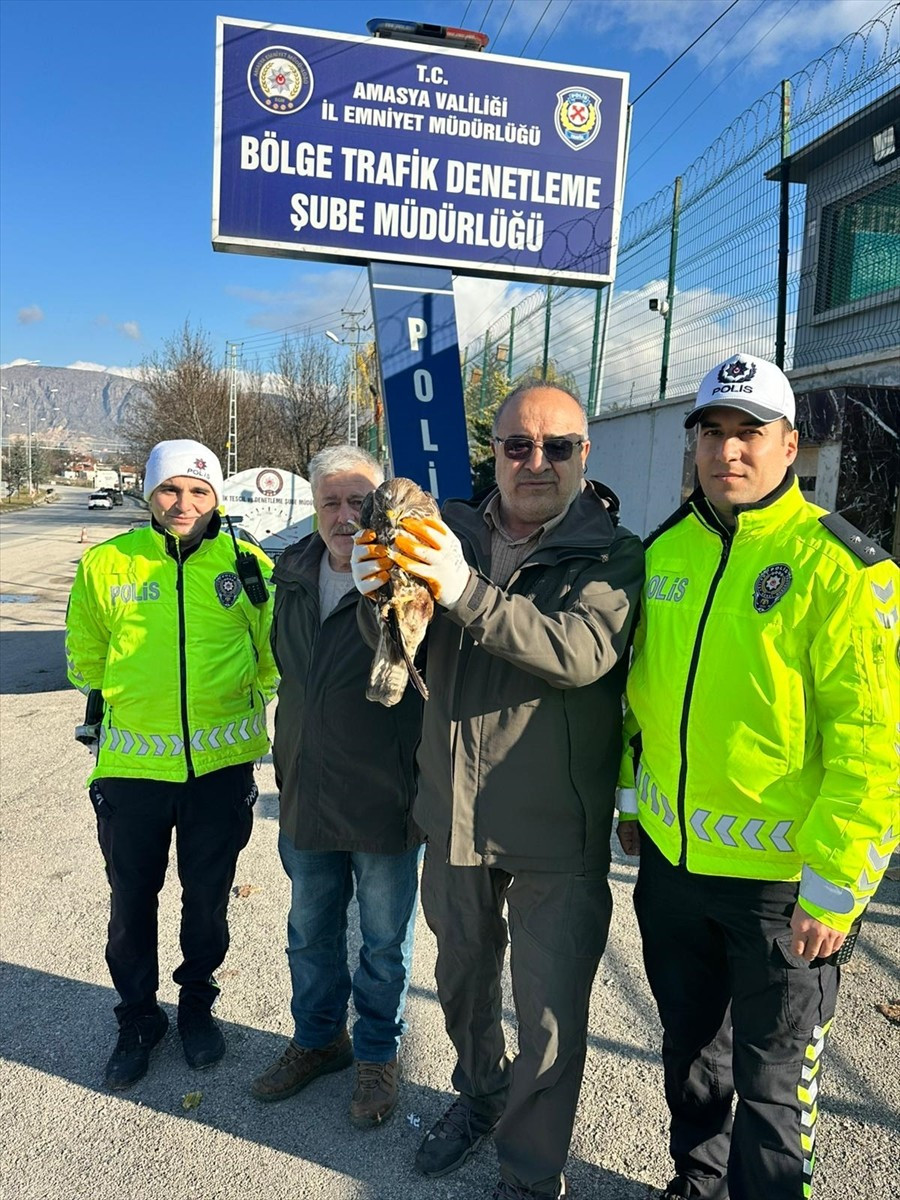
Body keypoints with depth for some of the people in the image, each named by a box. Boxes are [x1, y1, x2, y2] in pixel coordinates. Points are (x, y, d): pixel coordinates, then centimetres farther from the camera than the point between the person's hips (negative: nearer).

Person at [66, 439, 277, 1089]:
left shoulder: (249, 565, -7)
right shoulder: (106, 564, -5)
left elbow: (274, 655, 8)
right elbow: (86, 657, 11)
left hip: (221, 762, 0)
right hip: (132, 765, 1)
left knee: (208, 897, 16)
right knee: (132, 898, 14)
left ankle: (198, 1004, 40)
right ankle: (138, 1017, 37)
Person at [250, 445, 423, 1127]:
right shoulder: (294, 576, 3)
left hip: (386, 807, -6)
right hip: (306, 799, 6)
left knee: (385, 944, 16)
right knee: (310, 934, 23)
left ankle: (378, 1055, 39)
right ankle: (318, 1039, 46)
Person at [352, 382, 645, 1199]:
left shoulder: (612, 556, -9)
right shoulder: (457, 534, 1)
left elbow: (582, 652, -27)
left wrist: (467, 593, -39)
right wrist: (380, 597, -25)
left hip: (556, 829, -4)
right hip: (455, 815, 4)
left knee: (550, 1017, 8)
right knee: (462, 979, 24)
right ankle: (481, 1092, 53)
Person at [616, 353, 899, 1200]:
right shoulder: (663, 551, 3)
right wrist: (630, 795, 15)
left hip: (780, 877, -5)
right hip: (669, 859, 6)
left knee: (770, 1080, 14)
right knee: (688, 1045, 25)